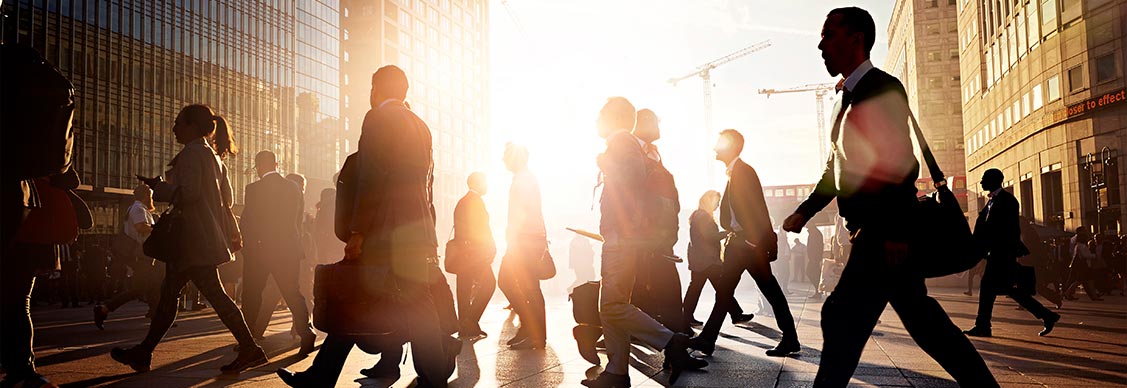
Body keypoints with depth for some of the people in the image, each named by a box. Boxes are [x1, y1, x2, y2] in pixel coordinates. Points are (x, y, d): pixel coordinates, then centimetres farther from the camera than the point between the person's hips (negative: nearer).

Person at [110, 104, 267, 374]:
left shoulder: (191, 153, -9)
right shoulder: (213, 155, 19)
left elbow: (188, 192, -21)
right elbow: (227, 198, 18)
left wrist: (158, 186, -6)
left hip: (194, 238, -10)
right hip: (206, 237, 10)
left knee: (214, 293, -9)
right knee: (169, 292, 13)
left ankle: (250, 349, -8)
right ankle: (144, 352, 20)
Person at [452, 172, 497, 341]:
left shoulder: (461, 202, 19)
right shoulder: (475, 201, -9)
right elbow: (481, 228, -15)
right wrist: (491, 248, -9)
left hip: (462, 253, 10)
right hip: (475, 253, -10)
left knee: (465, 289, 9)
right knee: (488, 284, -5)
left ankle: (464, 327, 11)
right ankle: (471, 322, -10)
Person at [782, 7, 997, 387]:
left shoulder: (883, 88, -11)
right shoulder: (849, 96, 17)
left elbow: (901, 165, -20)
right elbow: (838, 167, 24)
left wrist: (894, 234, -23)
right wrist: (804, 211, 18)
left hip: (886, 230, -10)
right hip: (875, 231, 10)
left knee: (843, 316, -9)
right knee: (919, 316, 16)